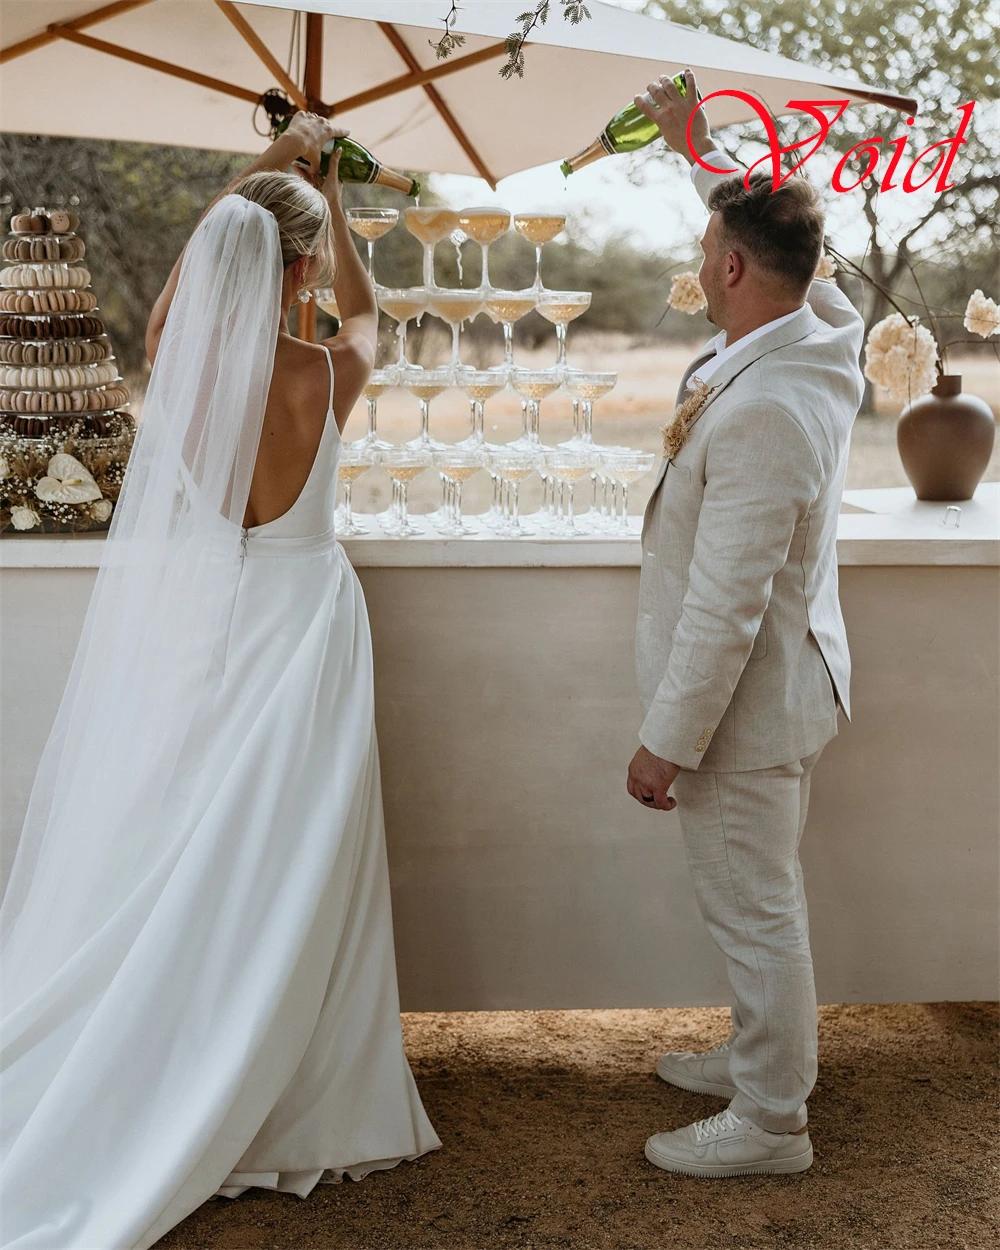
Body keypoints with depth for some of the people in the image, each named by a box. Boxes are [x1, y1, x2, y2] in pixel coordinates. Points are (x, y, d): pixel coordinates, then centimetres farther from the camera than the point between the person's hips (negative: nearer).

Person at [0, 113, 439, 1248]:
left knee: (146, 865, 10)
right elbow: (363, 307, 15)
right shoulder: (327, 376, -10)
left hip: (168, 626, 3)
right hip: (288, 629, -3)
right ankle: (279, 1108, 16)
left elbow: (200, 255, 18)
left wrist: (271, 166, 29)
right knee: (273, 877, 5)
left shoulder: (174, 353, -5)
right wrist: (328, 191, 26)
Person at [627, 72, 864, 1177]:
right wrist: (698, 145, 30)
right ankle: (760, 1056, 41)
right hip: (787, 681, 10)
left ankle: (769, 1122, 19)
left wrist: (666, 741, -20)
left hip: (746, 701, -10)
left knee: (753, 908, 4)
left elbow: (727, 606, -28)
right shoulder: (813, 332, -2)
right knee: (760, 898, 23)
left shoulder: (762, 412, -31)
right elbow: (764, 222, 22)